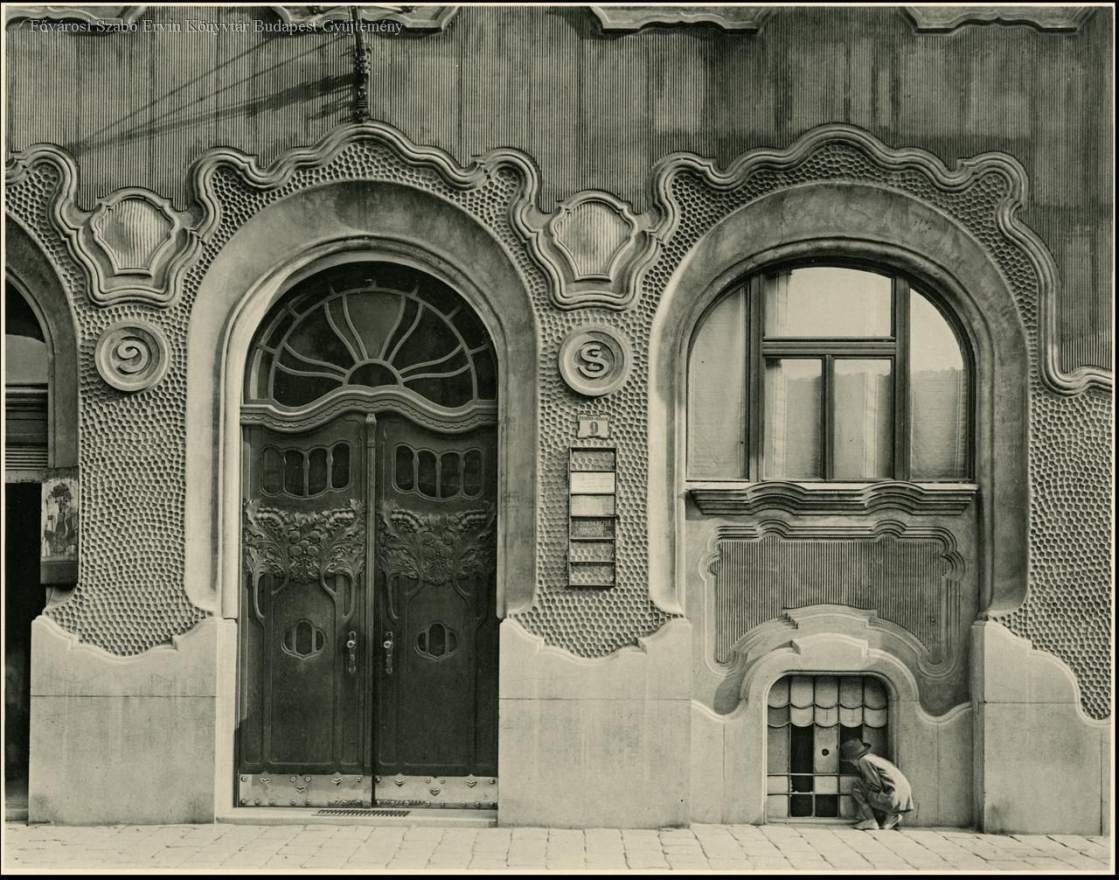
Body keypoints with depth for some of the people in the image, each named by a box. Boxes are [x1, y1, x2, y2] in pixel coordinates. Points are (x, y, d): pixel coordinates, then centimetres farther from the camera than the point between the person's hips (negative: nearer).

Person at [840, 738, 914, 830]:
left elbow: (876, 786, -11)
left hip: (892, 800, -9)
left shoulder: (864, 761, -9)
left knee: (856, 788, 0)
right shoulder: (874, 757, 18)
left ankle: (870, 821, -3)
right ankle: (890, 817, 13)